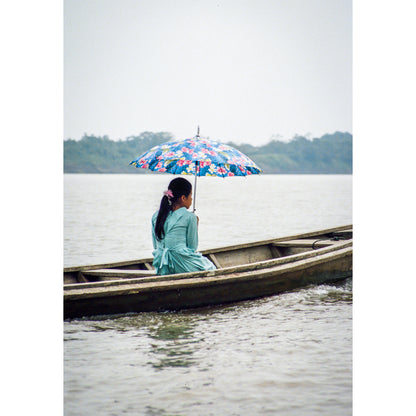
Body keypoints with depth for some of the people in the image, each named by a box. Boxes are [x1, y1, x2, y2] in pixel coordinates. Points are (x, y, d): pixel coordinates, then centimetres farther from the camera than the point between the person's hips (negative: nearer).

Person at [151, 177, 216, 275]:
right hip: (181, 266, -6)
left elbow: (156, 246, 13)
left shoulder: (156, 216, 8)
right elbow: (193, 247, -2)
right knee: (210, 267, 19)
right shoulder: (190, 217, -7)